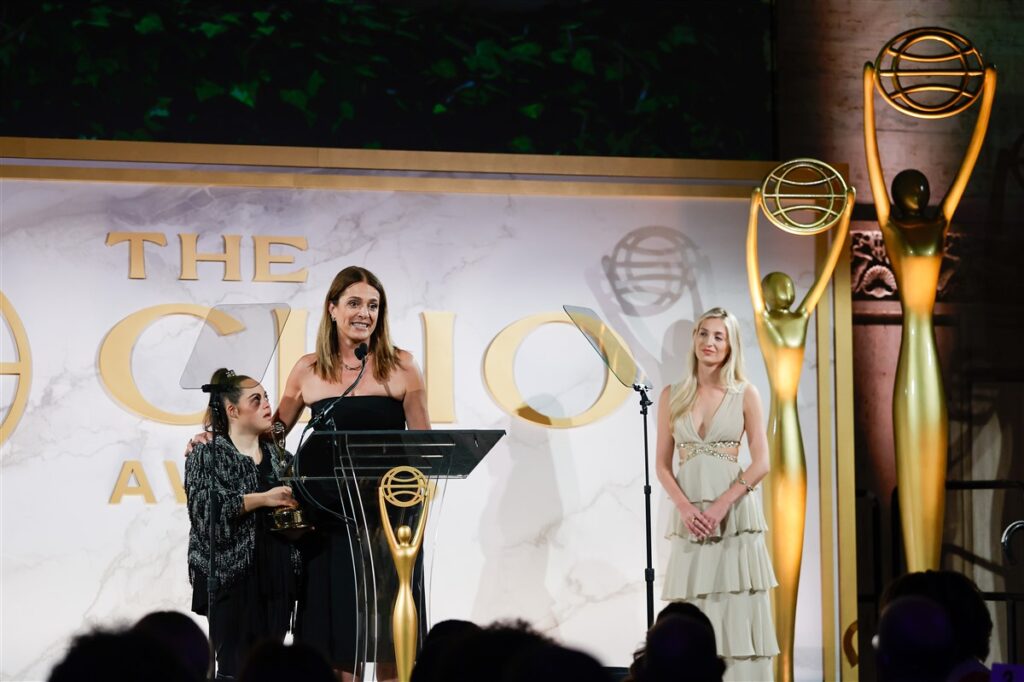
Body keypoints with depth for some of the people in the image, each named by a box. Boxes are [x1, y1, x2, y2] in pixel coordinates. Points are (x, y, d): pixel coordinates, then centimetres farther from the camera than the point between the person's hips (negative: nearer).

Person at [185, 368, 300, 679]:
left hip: (275, 579, 5)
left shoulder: (279, 457, 15)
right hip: (231, 576, -5)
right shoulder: (208, 455, -2)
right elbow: (205, 506, -17)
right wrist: (262, 499, -19)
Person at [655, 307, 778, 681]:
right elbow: (663, 464, 7)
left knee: (738, 612, -4)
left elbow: (761, 463, -3)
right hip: (690, 516, 2)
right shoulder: (672, 395, 7)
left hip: (734, 513, -2)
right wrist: (684, 507, -10)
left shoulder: (745, 394, 2)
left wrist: (721, 504, -13)